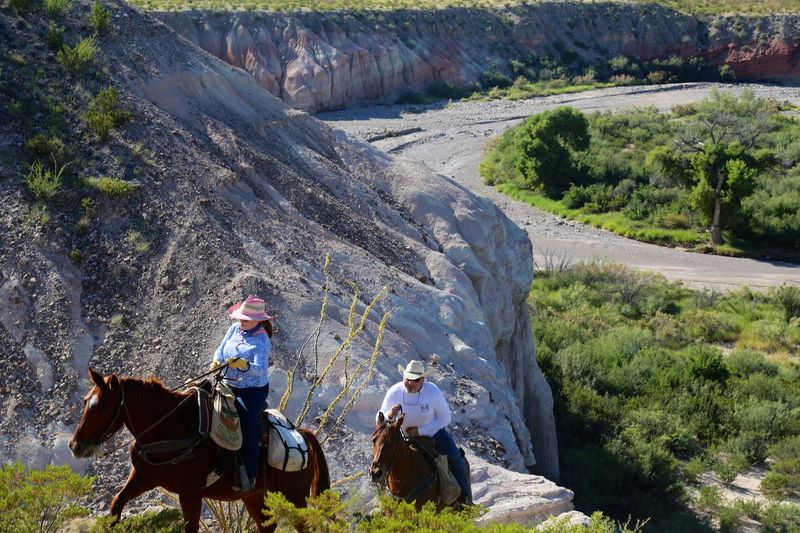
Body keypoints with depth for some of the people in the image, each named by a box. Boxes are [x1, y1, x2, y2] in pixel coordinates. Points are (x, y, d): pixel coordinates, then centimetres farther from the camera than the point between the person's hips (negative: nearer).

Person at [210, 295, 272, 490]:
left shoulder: (262, 341, -16)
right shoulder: (235, 328, 4)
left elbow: (260, 370, -26)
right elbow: (221, 349, 9)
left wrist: (245, 365, -45)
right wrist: (217, 361, -14)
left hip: (253, 390, -7)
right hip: (229, 385, 7)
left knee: (248, 423, -27)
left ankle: (248, 476, -22)